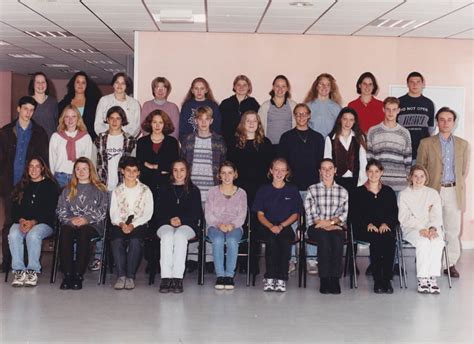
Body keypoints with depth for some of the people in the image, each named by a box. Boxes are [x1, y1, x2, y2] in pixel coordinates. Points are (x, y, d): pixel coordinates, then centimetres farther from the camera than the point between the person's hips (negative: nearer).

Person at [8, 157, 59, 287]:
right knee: (13, 235, -30)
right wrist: (21, 220, -10)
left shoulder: (50, 186, 6)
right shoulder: (21, 186, 19)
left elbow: (50, 209, -3)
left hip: (43, 223, -3)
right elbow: (16, 207, 12)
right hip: (21, 221, 3)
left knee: (33, 235, -36)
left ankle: (33, 271, -30)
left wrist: (33, 222, -16)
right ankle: (18, 270, -29)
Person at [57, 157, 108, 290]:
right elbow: (61, 209, 15)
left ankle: (78, 275, -38)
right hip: (70, 222, 2)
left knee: (84, 233, -38)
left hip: (92, 224, -2)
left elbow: (102, 211, 6)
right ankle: (67, 274, -35)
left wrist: (87, 219, -10)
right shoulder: (68, 189, 26)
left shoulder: (99, 189, 17)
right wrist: (71, 219, -5)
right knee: (65, 233, -34)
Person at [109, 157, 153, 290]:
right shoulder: (117, 190, 17)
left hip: (139, 224, -1)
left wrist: (133, 225, -13)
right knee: (116, 240, -31)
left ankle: (130, 276, -28)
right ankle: (121, 276, -29)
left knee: (135, 240, -34)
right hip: (120, 224, 2)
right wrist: (121, 224, -13)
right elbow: (113, 213, 8)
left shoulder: (145, 190, 11)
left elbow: (148, 214, 2)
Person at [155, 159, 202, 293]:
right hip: (165, 224, 1)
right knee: (167, 236, -35)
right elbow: (158, 212, 12)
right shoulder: (164, 190, 22)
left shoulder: (194, 191, 19)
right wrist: (170, 220, -9)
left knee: (180, 236, -36)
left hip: (187, 225, -1)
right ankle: (165, 277, -43)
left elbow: (196, 213, 8)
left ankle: (177, 277, -44)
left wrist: (181, 220, -10)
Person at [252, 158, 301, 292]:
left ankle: (281, 279, -29)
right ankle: (269, 278, -30)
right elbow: (260, 214, 6)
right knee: (271, 240, -34)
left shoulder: (292, 190, 10)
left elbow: (295, 214, 7)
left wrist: (281, 226, -10)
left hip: (285, 227, 0)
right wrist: (271, 226, -13)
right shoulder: (264, 189, 11)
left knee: (285, 241, -34)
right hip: (266, 227, 0)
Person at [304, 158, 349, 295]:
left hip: (336, 226, 1)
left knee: (337, 239, -34)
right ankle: (324, 279, -32)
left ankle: (335, 278, -32)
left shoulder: (343, 191, 17)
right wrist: (327, 225, -13)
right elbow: (311, 212, -1)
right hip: (316, 227, -1)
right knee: (324, 238, -35)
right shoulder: (312, 190, 11)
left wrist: (332, 222, -14)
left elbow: (343, 213, 5)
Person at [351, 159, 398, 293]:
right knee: (376, 239, -35)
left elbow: (395, 214, 11)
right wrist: (368, 224, -13)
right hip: (365, 230, -1)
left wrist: (386, 224, -10)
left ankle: (387, 279, -29)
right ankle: (377, 280, -31)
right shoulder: (358, 192, 13)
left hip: (386, 228, 1)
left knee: (389, 238, -33)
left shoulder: (389, 192, 19)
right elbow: (354, 215, 4)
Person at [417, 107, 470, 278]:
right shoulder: (426, 143, 4)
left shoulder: (463, 145, 11)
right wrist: (428, 188, 0)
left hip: (454, 192, 2)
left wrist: (457, 186, 8)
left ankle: (451, 264, 13)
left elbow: (464, 170, 15)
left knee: (453, 231, 4)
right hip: (433, 192, -2)